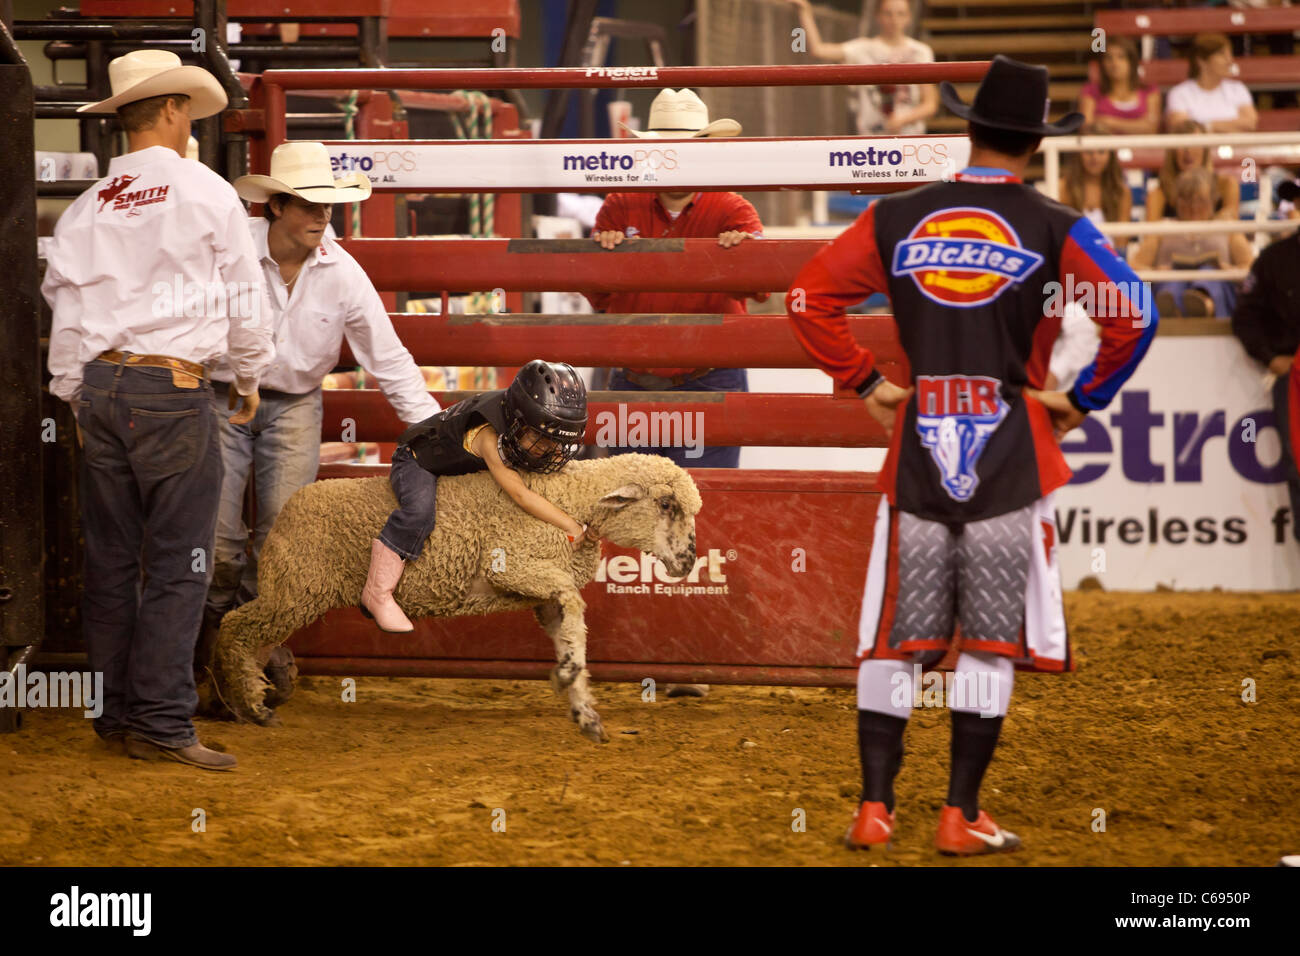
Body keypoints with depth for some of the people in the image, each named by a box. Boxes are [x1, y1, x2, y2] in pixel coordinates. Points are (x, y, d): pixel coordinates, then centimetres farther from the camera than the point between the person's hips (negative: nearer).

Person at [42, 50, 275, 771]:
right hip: (172, 387, -5)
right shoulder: (205, 192, -2)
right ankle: (162, 722, -8)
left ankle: (115, 714, 16)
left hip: (99, 384, 5)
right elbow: (243, 296, 5)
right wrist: (249, 377, 20)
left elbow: (65, 305, 12)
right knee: (177, 562, -4)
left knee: (110, 559, 10)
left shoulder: (87, 206, 9)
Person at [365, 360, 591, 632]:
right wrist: (572, 526, -44)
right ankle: (377, 595, -29)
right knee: (420, 511, -34)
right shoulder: (488, 437, -41)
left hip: (461, 468, 9)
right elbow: (520, 494, -44)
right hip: (417, 462, -9)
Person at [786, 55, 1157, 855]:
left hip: (917, 444, 2)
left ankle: (875, 809, 8)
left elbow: (809, 298, 2)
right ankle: (962, 817, 5)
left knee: (894, 636, 9)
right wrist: (1084, 399, -1)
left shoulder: (895, 219, 3)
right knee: (992, 641, 5)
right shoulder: (1054, 227, -4)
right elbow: (1134, 315, -12)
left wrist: (863, 381, 9)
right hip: (1011, 452, -2)